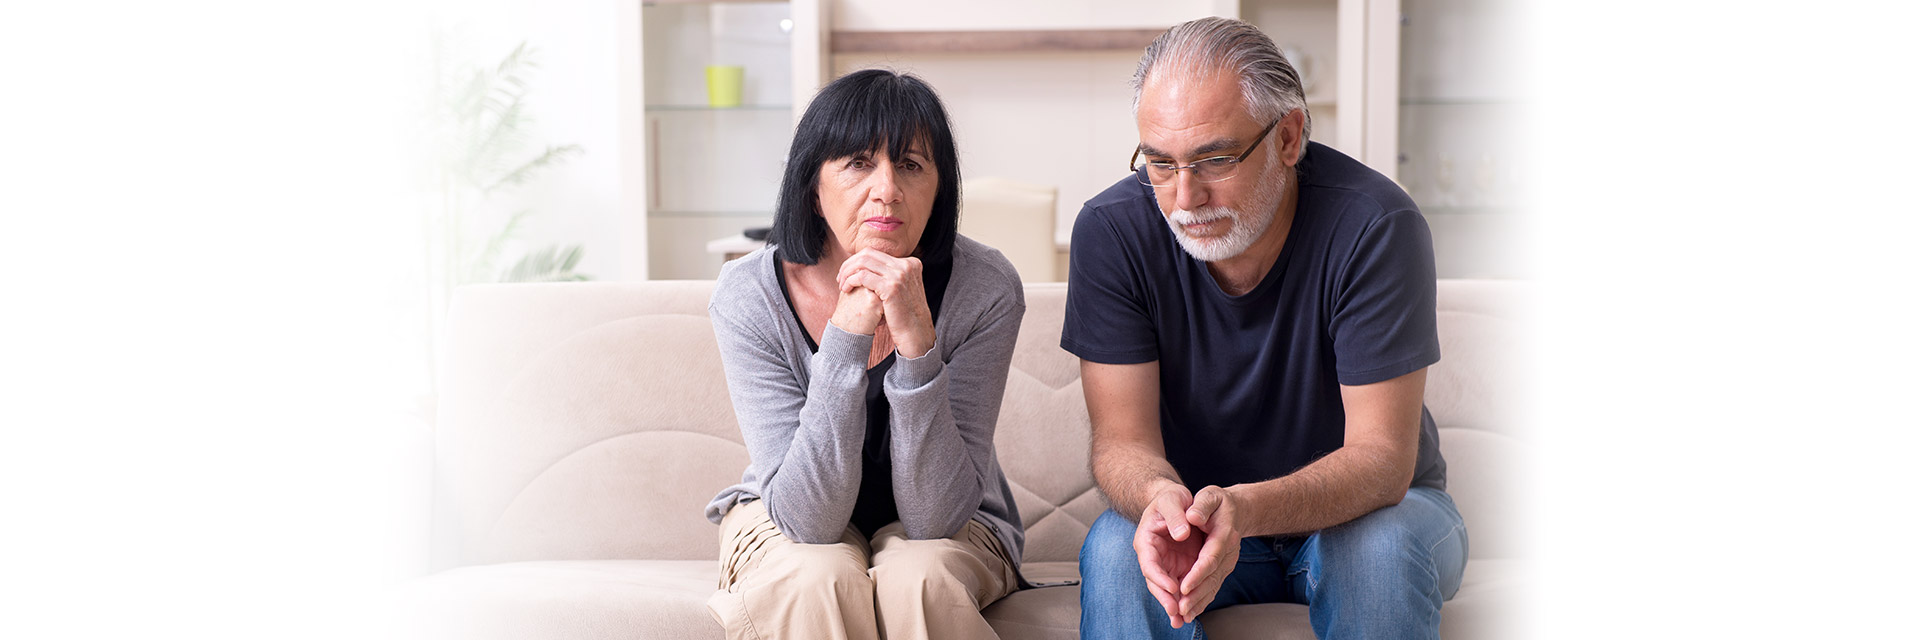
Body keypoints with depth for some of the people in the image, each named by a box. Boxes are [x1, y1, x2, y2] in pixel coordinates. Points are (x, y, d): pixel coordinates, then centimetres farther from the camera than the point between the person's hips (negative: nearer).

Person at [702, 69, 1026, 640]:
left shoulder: (986, 292, -21)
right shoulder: (747, 297, -21)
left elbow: (936, 515, -24)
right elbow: (808, 517, -26)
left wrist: (915, 338, -36)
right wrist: (849, 333, -35)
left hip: (943, 529, 0)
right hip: (786, 526, 0)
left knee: (918, 578, -33)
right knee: (819, 579, -33)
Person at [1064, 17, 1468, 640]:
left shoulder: (1375, 227, -24)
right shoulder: (1110, 231, -18)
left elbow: (1381, 453, -26)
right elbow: (1122, 438, -18)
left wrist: (1247, 509, -47)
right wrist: (1159, 496, -44)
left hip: (1362, 505, 0)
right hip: (1195, 508, 1)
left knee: (1381, 548, -33)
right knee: (1113, 548, -30)